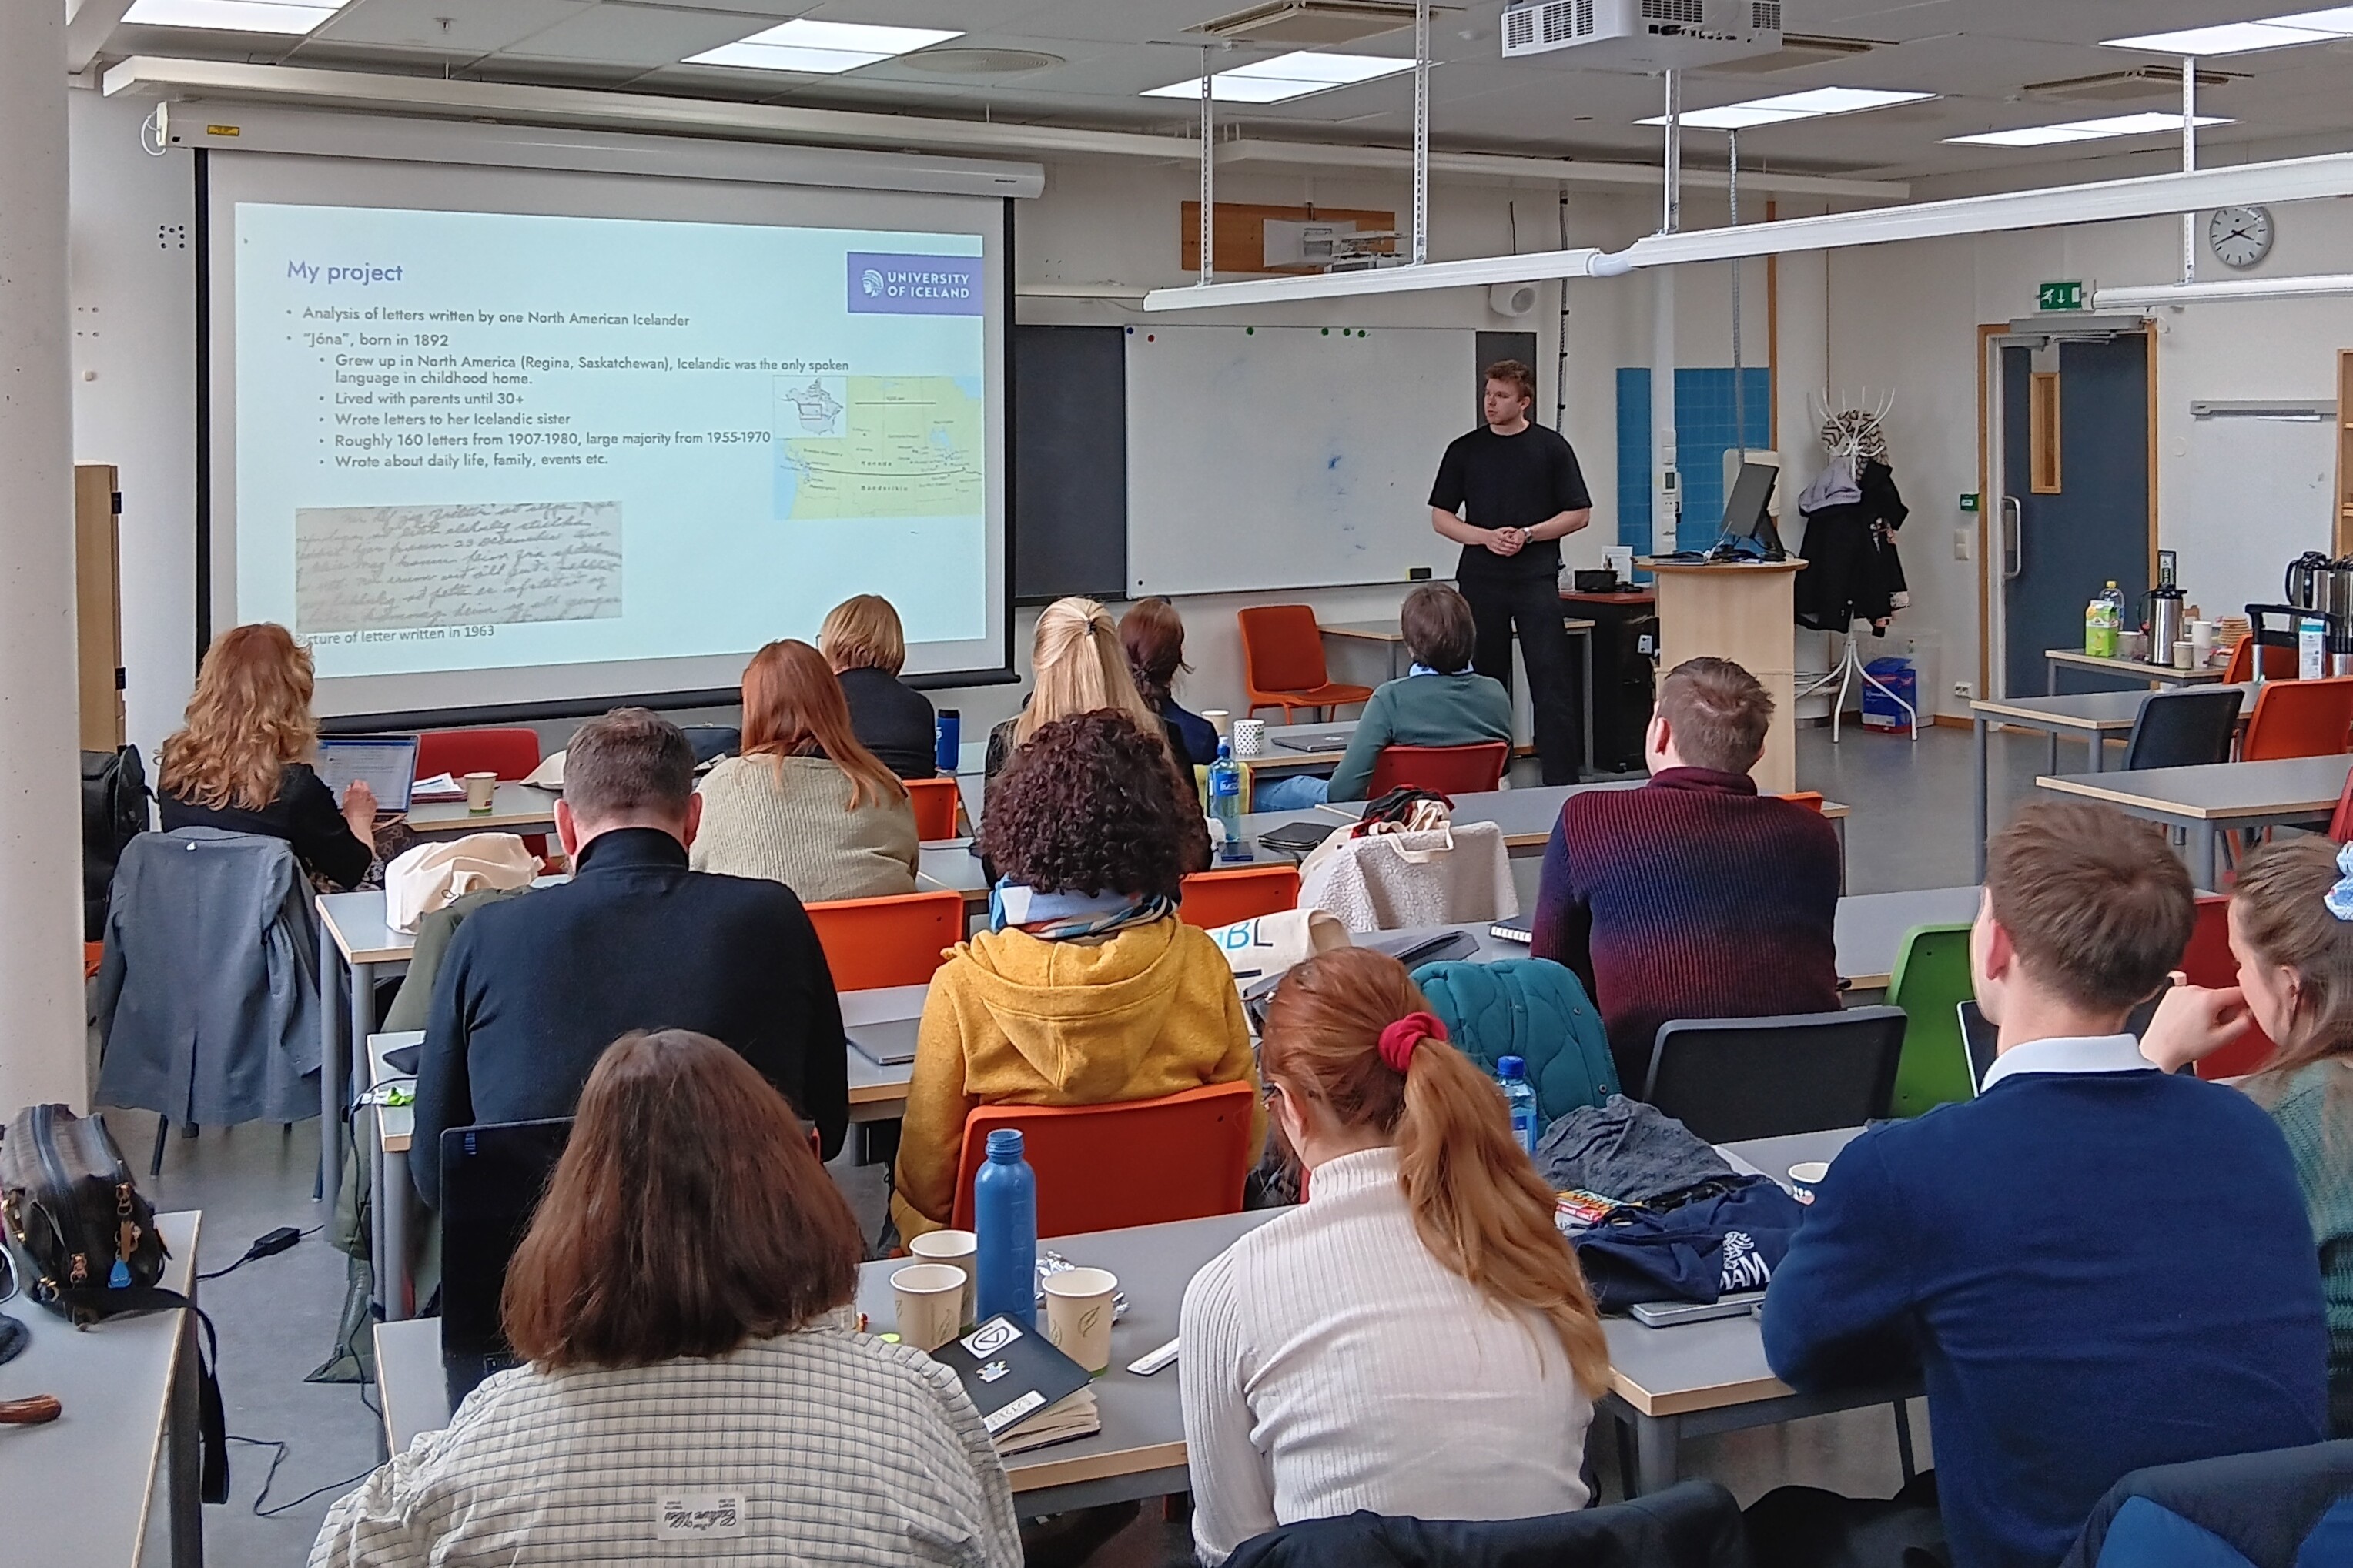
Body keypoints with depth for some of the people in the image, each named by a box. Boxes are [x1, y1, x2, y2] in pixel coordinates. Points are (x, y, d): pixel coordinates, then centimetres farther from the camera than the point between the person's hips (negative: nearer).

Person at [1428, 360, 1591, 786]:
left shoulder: (1551, 447, 2)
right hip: (1480, 579, 2)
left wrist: (1528, 534, -11)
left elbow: (1579, 514, 3)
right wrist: (1486, 536, -9)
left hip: (1536, 578, -2)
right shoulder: (1465, 450, 7)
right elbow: (1441, 516, 7)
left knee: (1551, 682, -6)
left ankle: (1562, 779, -5)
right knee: (1486, 682, 5)